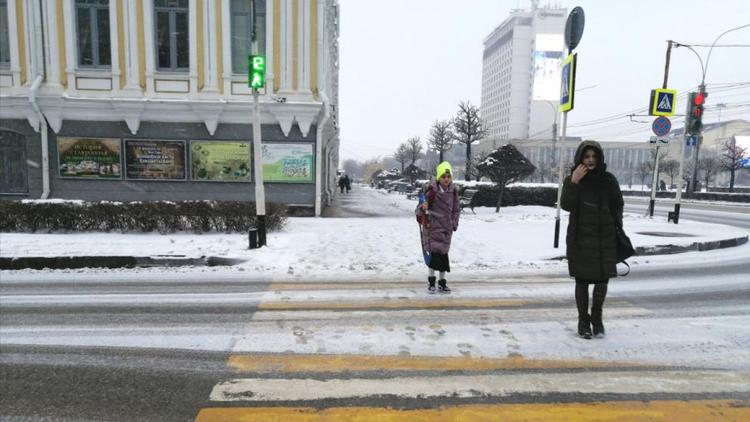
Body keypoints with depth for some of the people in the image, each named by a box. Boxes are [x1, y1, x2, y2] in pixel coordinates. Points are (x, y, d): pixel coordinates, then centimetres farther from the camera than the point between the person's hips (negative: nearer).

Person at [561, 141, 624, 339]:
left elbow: (618, 206, 9)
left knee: (602, 279, 2)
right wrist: (574, 183, -22)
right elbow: (566, 205, -13)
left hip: (605, 238, 1)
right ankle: (583, 321, 18)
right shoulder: (571, 180, 0)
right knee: (582, 280, 5)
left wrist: (617, 230, 2)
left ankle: (597, 317, 23)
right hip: (580, 239, -1)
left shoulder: (609, 180, 2)